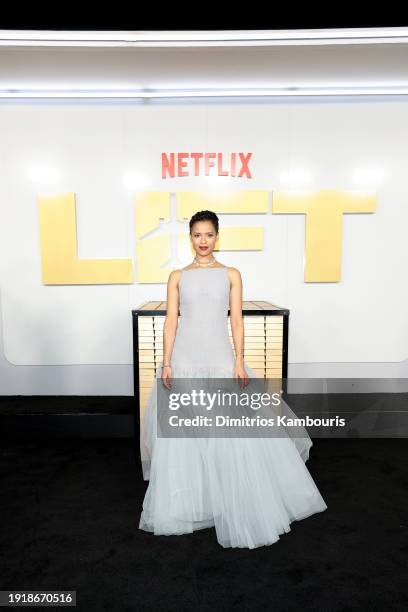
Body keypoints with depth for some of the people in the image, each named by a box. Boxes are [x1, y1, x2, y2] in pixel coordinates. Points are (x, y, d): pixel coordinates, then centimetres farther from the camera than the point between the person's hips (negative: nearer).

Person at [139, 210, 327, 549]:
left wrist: (239, 361, -7)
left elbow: (237, 321, 2)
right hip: (184, 359, 1)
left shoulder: (231, 274, 6)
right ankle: (183, 505, 25)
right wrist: (166, 363, -4)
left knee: (234, 433, -1)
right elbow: (171, 321, 3)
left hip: (220, 358, 0)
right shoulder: (178, 276, 8)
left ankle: (240, 506, 19)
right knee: (181, 433, 6)